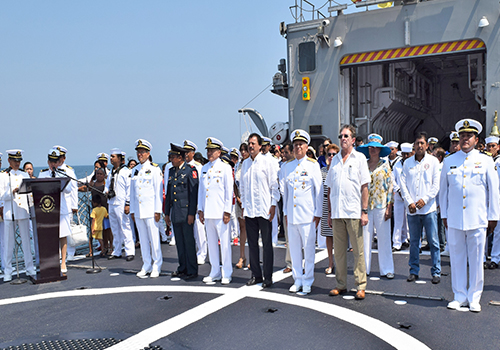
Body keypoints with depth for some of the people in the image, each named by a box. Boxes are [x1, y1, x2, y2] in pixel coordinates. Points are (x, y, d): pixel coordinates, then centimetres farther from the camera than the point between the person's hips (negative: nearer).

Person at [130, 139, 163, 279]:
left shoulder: (154, 169, -2)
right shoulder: (134, 170, 14)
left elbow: (159, 191, -5)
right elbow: (132, 192, 17)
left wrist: (158, 211, -10)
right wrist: (132, 210, 13)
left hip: (150, 210, -5)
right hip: (138, 211, 5)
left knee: (154, 239, -2)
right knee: (143, 239, 9)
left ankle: (156, 267, 8)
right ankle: (146, 266, 18)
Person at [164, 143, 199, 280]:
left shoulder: (191, 170, -7)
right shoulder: (171, 171, 14)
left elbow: (194, 193, -10)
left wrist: (191, 213, -14)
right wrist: (167, 213, 16)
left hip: (186, 212, -7)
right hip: (175, 213, 7)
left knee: (189, 241, -2)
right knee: (179, 242, 12)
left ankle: (192, 271, 7)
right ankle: (182, 268, 22)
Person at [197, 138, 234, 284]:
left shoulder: (225, 168, -1)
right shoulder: (204, 168, 14)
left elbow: (229, 191, -5)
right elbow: (201, 190, 17)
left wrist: (227, 211, -10)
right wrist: (200, 209, 11)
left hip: (220, 212, -5)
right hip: (207, 212, 5)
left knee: (225, 243, -1)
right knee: (211, 243, 10)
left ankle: (227, 274, 8)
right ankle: (215, 272, 20)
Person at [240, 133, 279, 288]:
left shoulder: (268, 162, -4)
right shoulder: (245, 163, 12)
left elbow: (275, 185, -5)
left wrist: (273, 205, -10)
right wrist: (243, 205, 13)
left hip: (264, 209, -5)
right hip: (249, 209, 5)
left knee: (267, 243, 2)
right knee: (252, 243, 9)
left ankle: (268, 277, 10)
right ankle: (256, 275, 20)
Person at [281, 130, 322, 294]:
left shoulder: (313, 165, 0)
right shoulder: (287, 167, 11)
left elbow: (319, 190, 0)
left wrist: (318, 213, -3)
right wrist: (285, 212, 13)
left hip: (307, 214, -4)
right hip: (291, 215, 4)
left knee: (308, 248, 0)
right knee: (294, 247, 8)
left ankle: (307, 282, 11)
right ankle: (297, 279, 20)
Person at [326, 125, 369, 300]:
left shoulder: (359, 158, 3)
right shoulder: (335, 159, 13)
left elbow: (364, 187, -1)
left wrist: (364, 211, -8)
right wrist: (329, 212, 11)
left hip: (354, 212, -4)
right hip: (337, 213, 4)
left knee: (358, 251, 1)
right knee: (338, 251, 8)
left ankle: (361, 286, 10)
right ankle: (341, 284, 18)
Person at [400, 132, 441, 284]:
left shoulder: (433, 161, 3)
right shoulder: (408, 162, 9)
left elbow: (436, 185, -1)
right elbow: (403, 184, 6)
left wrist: (425, 199, -12)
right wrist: (409, 202, -5)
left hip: (428, 208, -2)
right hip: (412, 209, 2)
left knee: (433, 241, 0)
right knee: (413, 241, 8)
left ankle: (436, 272, 10)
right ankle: (414, 271, 17)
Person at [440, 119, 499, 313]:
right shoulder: (449, 161, 8)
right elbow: (443, 190, 12)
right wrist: (444, 215, 9)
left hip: (478, 219, -1)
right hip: (454, 219, 1)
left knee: (476, 260, 4)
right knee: (457, 259, 6)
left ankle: (474, 298, 17)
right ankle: (459, 296, 18)